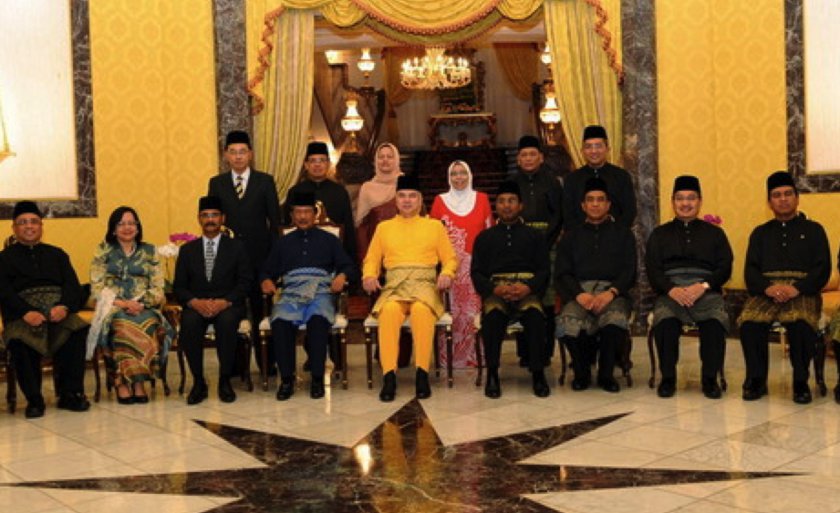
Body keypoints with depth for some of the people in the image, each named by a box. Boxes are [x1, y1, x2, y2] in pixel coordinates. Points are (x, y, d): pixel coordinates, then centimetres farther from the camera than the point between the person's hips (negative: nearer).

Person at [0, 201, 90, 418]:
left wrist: (64, 306, -12)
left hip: (59, 313, 2)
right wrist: (26, 312, -18)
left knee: (79, 331, -32)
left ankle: (70, 394, -21)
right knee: (19, 342, -35)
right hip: (23, 317, -1)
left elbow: (72, 285, 11)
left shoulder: (56, 254, 25)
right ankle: (34, 400, -19)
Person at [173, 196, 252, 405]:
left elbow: (245, 282, 2)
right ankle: (198, 382, -19)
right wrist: (195, 302, -13)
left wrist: (225, 302, -16)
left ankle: (225, 380, -20)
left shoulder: (237, 248, 12)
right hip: (196, 305, 1)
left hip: (228, 305, -1)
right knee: (189, 322, -34)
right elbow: (179, 286, 9)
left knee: (227, 321, -36)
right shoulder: (187, 250, 16)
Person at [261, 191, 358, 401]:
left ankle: (317, 378, -26)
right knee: (279, 323, -33)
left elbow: (349, 266, 14)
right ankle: (286, 378, -22)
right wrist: (265, 281, 0)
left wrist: (342, 276, -8)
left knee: (318, 320, -36)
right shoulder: (283, 243, 26)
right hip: (290, 296, 2)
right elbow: (267, 271, 23)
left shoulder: (329, 240, 21)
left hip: (320, 295, -1)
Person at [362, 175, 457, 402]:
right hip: (394, 285, 1)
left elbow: (450, 258, 15)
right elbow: (371, 260, 19)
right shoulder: (384, 227, 23)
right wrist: (369, 276, -2)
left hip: (425, 283, -1)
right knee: (389, 310, -36)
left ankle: (422, 373, -31)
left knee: (421, 309, -38)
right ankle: (389, 375, -35)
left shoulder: (435, 225, 19)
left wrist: (447, 274, -7)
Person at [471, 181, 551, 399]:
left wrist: (529, 287, -12)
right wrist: (494, 288, -9)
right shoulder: (484, 237, 25)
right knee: (492, 314, -36)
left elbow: (544, 271, 11)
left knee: (535, 314, -36)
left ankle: (537, 373, -27)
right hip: (496, 288, 0)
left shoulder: (534, 236, 23)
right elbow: (476, 273, 13)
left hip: (527, 288, 0)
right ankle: (492, 374, -27)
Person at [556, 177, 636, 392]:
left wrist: (611, 293, -12)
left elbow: (629, 272, 9)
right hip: (579, 291, 1)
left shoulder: (623, 233, 22)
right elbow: (561, 274, 11)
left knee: (616, 318, -37)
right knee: (568, 323, -34)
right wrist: (579, 295, -11)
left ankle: (605, 373, -14)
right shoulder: (571, 235, 24)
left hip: (613, 291, -1)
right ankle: (581, 372, -7)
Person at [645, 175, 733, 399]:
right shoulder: (659, 234, 21)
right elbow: (652, 270, 8)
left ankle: (710, 378, -16)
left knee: (716, 323, -33)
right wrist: (671, 289, -12)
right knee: (665, 322, -34)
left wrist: (703, 286, -12)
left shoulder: (714, 233, 21)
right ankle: (668, 378, -18)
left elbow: (725, 268, 8)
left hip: (706, 291, 0)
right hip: (670, 292, 0)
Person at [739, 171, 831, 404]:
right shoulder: (760, 233, 24)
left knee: (802, 324, -36)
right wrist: (767, 288, -12)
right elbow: (750, 271, 12)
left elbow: (822, 269, 6)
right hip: (766, 290, 2)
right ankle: (756, 380, -15)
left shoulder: (813, 230, 18)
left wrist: (797, 289, -13)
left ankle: (801, 382, -17)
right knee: (749, 323, -31)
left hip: (802, 291, -2)